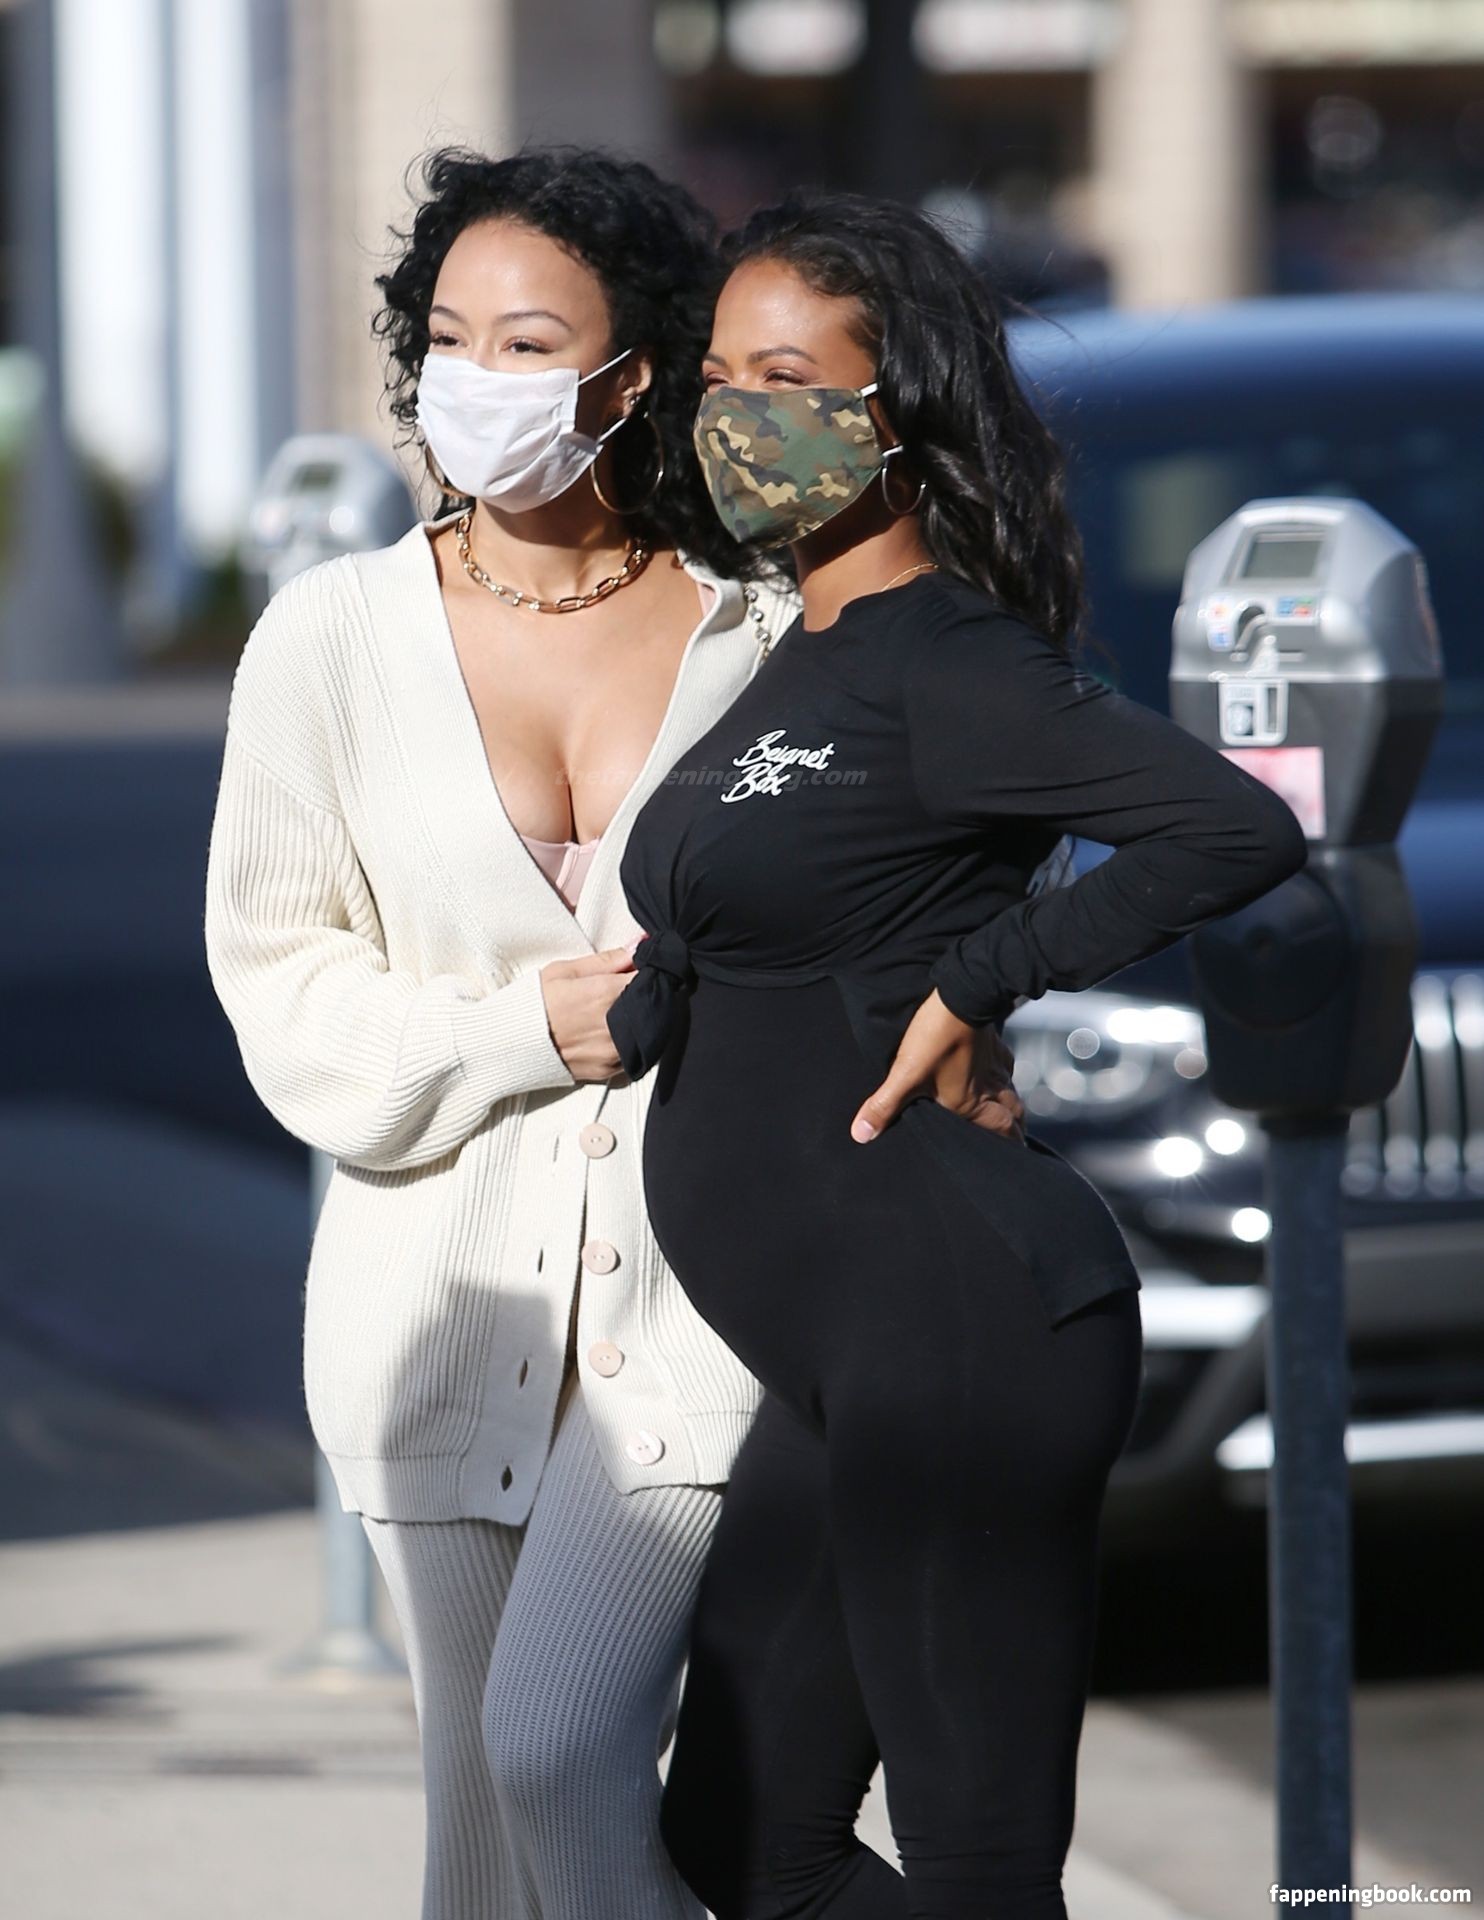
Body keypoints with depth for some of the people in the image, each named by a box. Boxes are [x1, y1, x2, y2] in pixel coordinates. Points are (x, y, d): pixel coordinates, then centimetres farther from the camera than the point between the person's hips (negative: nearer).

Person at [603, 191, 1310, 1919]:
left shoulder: (944, 663, -12)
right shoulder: (792, 658, 16)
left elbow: (1243, 832, -24)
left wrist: (972, 987, -17)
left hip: (950, 1321, -11)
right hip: (835, 1346, 11)